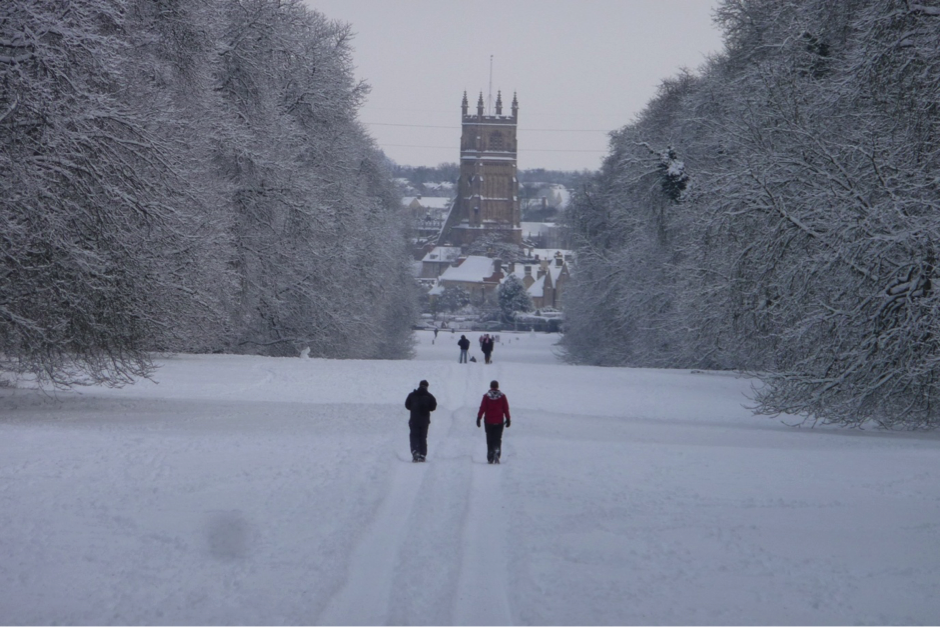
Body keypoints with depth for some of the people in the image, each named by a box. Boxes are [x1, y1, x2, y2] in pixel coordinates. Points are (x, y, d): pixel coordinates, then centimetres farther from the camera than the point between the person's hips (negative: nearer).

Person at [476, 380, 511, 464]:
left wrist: (478, 418, 0)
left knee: (490, 440, 8)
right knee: (498, 439, 6)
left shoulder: (486, 396, -5)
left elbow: (482, 408, -5)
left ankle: (490, 458, 4)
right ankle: (497, 453, -19)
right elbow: (506, 408, 1)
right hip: (499, 422, 0)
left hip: (488, 422, 0)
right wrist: (508, 419, 9)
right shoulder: (502, 396, -2)